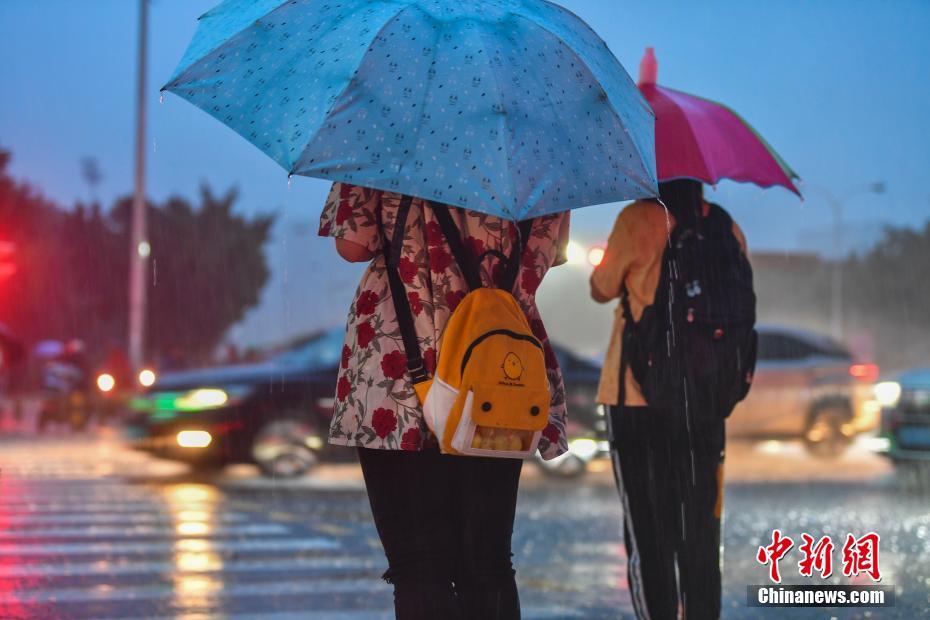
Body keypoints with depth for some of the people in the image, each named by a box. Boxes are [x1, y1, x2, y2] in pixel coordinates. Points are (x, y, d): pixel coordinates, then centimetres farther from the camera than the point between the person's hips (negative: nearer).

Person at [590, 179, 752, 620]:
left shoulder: (638, 219, -10)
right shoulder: (727, 227, 4)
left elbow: (602, 289, 1)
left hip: (638, 395, -4)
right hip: (705, 398, 4)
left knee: (647, 526, 2)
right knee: (700, 530, 12)